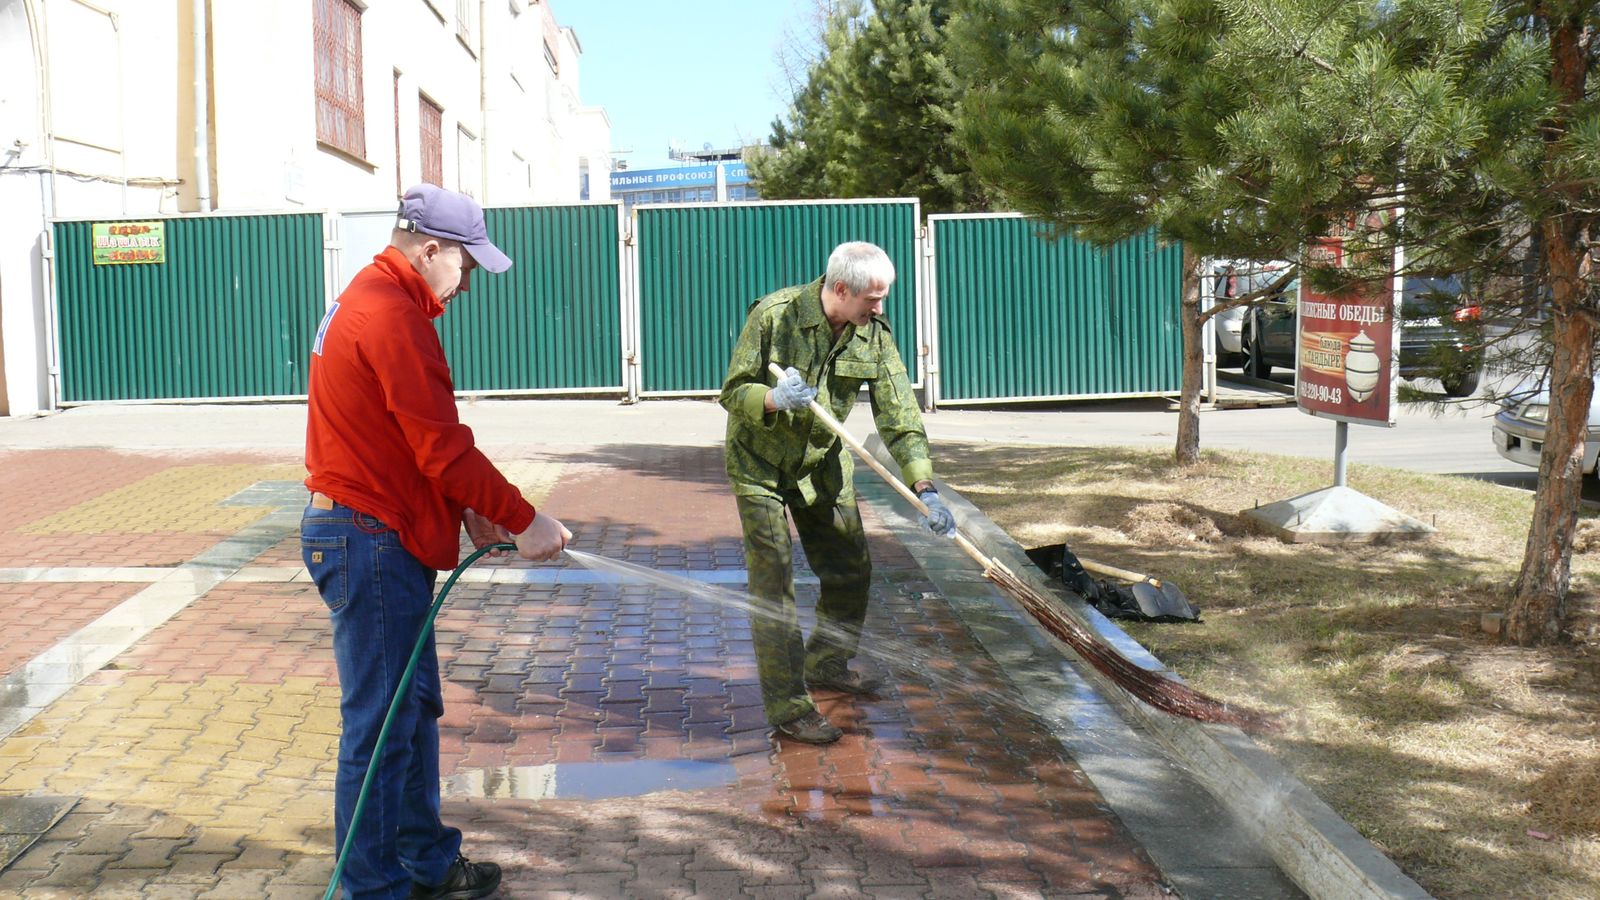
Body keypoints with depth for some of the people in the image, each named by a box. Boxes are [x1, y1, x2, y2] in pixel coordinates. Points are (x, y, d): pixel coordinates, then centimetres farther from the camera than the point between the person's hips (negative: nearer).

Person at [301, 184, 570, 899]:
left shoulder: (369, 301, 16)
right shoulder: (392, 317, -18)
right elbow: (442, 447, -21)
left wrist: (469, 509, 8)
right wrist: (523, 520, -13)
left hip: (376, 537, 11)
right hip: (371, 543, -11)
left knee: (416, 708, 19)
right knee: (380, 726, -2)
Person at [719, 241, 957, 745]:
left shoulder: (873, 331, -11)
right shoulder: (774, 315, -24)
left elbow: (898, 412, -11)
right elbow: (733, 392, -18)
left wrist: (924, 488, -19)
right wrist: (774, 400, -40)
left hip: (822, 462, 5)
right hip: (761, 463, -5)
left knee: (851, 569, 12)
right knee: (773, 584, -8)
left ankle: (826, 665, 36)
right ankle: (787, 707, -1)